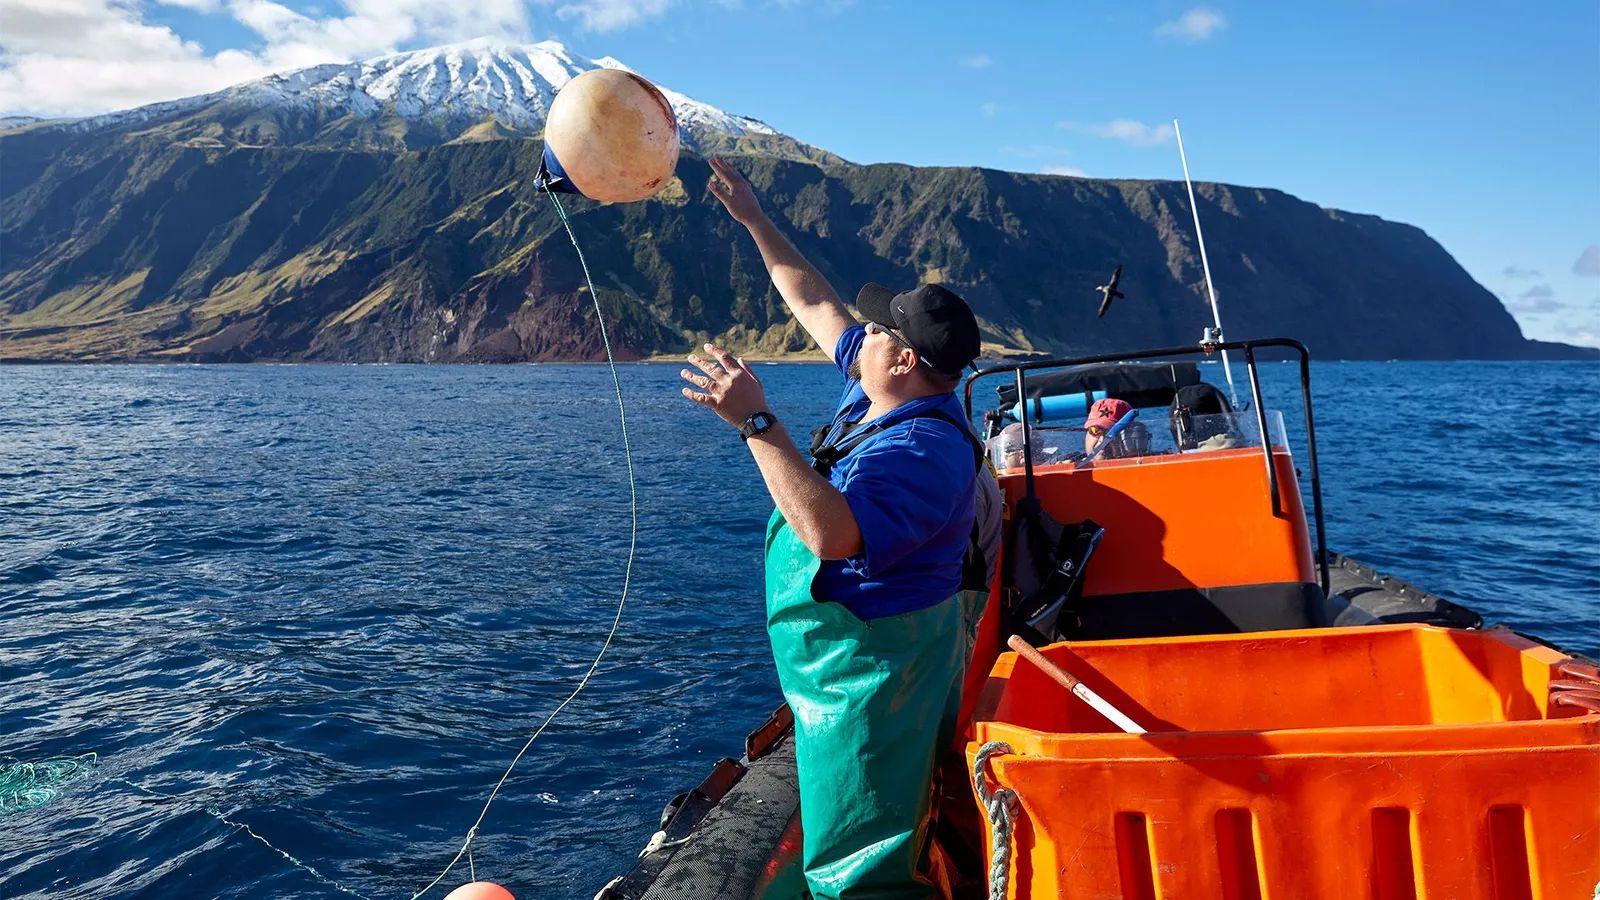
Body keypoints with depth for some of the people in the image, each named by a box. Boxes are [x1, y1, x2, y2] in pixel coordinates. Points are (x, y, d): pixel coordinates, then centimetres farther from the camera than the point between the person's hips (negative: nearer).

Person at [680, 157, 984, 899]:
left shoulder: (924, 450, -27)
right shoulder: (882, 393, 1)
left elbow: (832, 533, -41)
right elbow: (815, 303, 13)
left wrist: (758, 423, -39)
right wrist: (754, 221, 17)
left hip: (868, 668, -10)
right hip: (849, 655, 10)